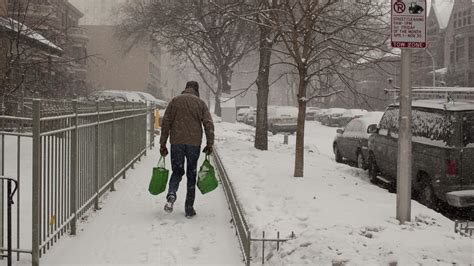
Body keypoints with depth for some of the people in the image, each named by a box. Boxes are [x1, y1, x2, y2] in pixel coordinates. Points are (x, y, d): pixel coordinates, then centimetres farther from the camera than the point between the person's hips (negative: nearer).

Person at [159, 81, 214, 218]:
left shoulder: (175, 101, 7)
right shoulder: (200, 103, 6)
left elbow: (165, 123, 3)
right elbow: (209, 124, -3)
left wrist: (163, 144, 6)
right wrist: (210, 144, 0)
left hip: (177, 142, 0)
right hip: (194, 143, 0)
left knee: (177, 171, 13)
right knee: (191, 175, 10)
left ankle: (171, 194, -17)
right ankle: (189, 209, 11)